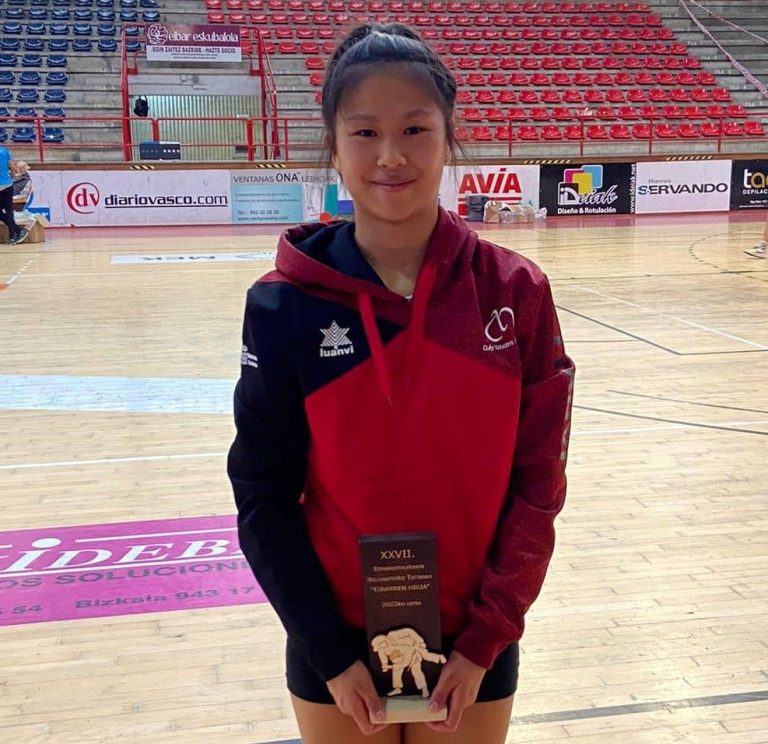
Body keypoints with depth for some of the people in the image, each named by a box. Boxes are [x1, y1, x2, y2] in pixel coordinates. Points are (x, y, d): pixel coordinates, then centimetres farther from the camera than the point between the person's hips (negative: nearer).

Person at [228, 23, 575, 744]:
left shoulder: (514, 292, -9)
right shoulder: (287, 304, -11)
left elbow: (536, 483, -5)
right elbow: (263, 495, -6)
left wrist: (483, 642, -9)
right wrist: (329, 654, -9)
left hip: (473, 650, 1)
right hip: (337, 652, 0)